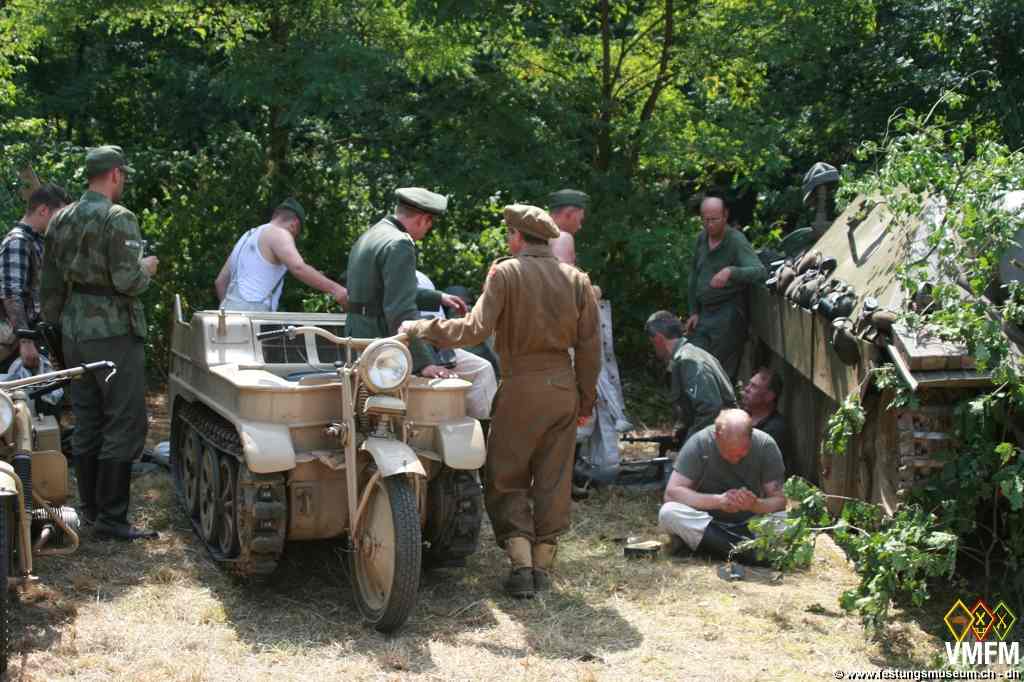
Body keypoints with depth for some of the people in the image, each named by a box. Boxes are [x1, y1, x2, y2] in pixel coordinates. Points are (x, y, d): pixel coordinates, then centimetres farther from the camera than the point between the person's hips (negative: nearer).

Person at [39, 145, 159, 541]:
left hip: (75, 331, 8)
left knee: (87, 423, 15)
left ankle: (90, 508, 22)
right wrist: (146, 268, 0)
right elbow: (128, 282, -20)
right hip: (114, 332, -8)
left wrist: (54, 324, 24)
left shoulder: (61, 220, 10)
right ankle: (111, 518, -2)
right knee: (124, 426, -3)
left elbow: (49, 284, 15)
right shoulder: (118, 219, -14)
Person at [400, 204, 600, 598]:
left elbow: (476, 329, -17)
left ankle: (520, 564, -2)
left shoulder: (506, 273, -9)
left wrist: (420, 328, -7)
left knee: (506, 480, 7)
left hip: (521, 387, -4)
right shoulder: (576, 279, 5)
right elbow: (589, 346, 6)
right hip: (564, 387, 4)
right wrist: (586, 399, 14)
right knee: (553, 480, 10)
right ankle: (543, 565, 12)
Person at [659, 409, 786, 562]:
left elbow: (779, 500, -10)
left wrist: (755, 504, -32)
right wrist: (718, 500, -32)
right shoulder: (699, 443, -17)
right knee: (668, 512, -31)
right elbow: (671, 493, -21)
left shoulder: (766, 445, -13)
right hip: (706, 520, -1)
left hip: (749, 524, 1)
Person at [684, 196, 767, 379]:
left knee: (721, 371, -8)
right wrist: (693, 312, 14)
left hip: (728, 315, -7)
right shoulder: (701, 238, 10)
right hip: (704, 313, 7)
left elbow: (760, 271, -25)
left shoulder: (737, 242, -13)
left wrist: (731, 272, -42)